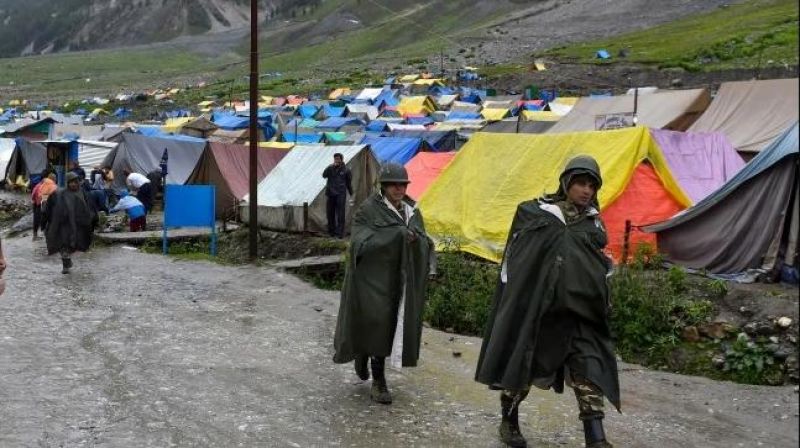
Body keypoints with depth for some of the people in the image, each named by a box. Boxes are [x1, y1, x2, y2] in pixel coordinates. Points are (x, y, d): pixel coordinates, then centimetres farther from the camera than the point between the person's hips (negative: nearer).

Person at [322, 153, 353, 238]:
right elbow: (324, 175, -11)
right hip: (330, 194, 3)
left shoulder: (346, 170, 2)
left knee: (340, 214, -8)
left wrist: (351, 195, 8)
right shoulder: (330, 168, 6)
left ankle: (340, 232, -6)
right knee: (330, 213, 8)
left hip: (341, 194, -3)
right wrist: (330, 167, -22)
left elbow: (349, 183, 8)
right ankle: (331, 231, 19)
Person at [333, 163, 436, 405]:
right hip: (373, 278, -5)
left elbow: (424, 243, 7)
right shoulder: (368, 210, -7)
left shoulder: (412, 211, 9)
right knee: (376, 322, -9)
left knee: (391, 324, 6)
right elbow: (360, 243, -17)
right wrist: (396, 235, -24)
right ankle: (379, 381, 8)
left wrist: (415, 239, -18)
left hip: (400, 279, 5)